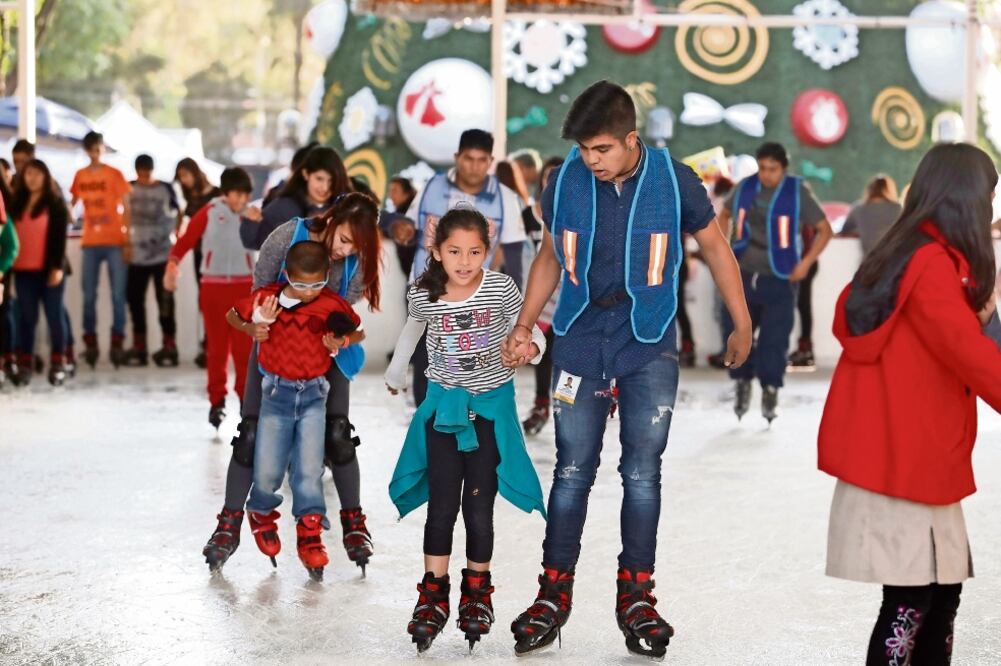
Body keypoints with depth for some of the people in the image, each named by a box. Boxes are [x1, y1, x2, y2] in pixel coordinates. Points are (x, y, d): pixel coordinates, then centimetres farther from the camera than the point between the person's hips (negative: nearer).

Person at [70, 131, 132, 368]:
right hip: (90, 243, 3)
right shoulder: (80, 176, 8)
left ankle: (117, 343, 1)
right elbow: (71, 203, 18)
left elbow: (126, 209, -1)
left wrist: (127, 241, -7)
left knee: (118, 294, -3)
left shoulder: (114, 174, -1)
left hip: (114, 242, -3)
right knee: (89, 295, 3)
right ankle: (90, 343, 10)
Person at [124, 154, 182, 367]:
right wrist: (124, 240, 5)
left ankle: (169, 347, 4)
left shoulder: (166, 189, 1)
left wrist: (174, 234, 1)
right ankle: (139, 348, 12)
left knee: (165, 301, -1)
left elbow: (178, 214, 11)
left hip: (163, 255, -2)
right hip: (136, 255, 2)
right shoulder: (129, 189, 3)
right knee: (135, 300, 4)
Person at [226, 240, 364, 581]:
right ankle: (261, 515, 35)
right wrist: (252, 329, -13)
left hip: (313, 394, 0)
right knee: (267, 471, 4)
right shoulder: (266, 298, -10)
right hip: (276, 392, 0)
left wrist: (341, 342, -15)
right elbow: (233, 315, 7)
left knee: (309, 469, -4)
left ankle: (310, 537, 6)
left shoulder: (332, 305, -9)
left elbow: (356, 333, 7)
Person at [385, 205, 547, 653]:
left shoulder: (501, 289, -11)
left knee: (479, 508, -1)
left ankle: (477, 591, 17)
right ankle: (434, 594, 5)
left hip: (491, 406, -1)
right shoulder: (424, 294, -5)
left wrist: (530, 345, -25)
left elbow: (527, 329, -1)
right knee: (441, 506, -3)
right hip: (444, 406, 1)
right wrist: (396, 373, 30)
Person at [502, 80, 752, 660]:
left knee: (642, 473, 1)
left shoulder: (674, 180, -9)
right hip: (581, 344, 1)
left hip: (650, 348, -1)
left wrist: (742, 324, 9)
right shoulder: (565, 183, -4)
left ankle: (636, 595, 12)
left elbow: (714, 246, 5)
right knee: (573, 472, 3)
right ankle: (555, 593, 13)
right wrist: (524, 327, 4)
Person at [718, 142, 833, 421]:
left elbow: (824, 229, -1)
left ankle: (771, 391, 9)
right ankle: (743, 383, 25)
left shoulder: (797, 191, -8)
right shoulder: (745, 188, 2)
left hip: (779, 279, -3)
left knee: (774, 338, -5)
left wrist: (806, 263, -10)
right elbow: (725, 215, 20)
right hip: (743, 275, 3)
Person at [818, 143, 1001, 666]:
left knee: (943, 586, 12)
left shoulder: (896, 255, 11)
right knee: (914, 598, -6)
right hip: (906, 460, -9)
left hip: (902, 456, 9)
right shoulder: (933, 265, -16)